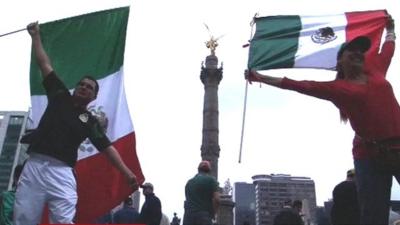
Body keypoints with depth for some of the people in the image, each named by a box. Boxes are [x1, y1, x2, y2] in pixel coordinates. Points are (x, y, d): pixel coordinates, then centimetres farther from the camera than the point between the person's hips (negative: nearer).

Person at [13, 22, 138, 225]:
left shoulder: (90, 121, 12)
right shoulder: (59, 96, 16)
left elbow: (107, 147, 6)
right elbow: (44, 64, 20)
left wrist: (126, 173, -5)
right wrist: (35, 35, 24)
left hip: (62, 172, -1)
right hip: (34, 166, 1)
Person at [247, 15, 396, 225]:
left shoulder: (374, 69, 14)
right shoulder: (336, 88, 4)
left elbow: (388, 48, 34)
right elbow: (297, 85, 5)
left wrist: (390, 28, 52)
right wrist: (262, 78, 6)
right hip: (369, 154, -3)